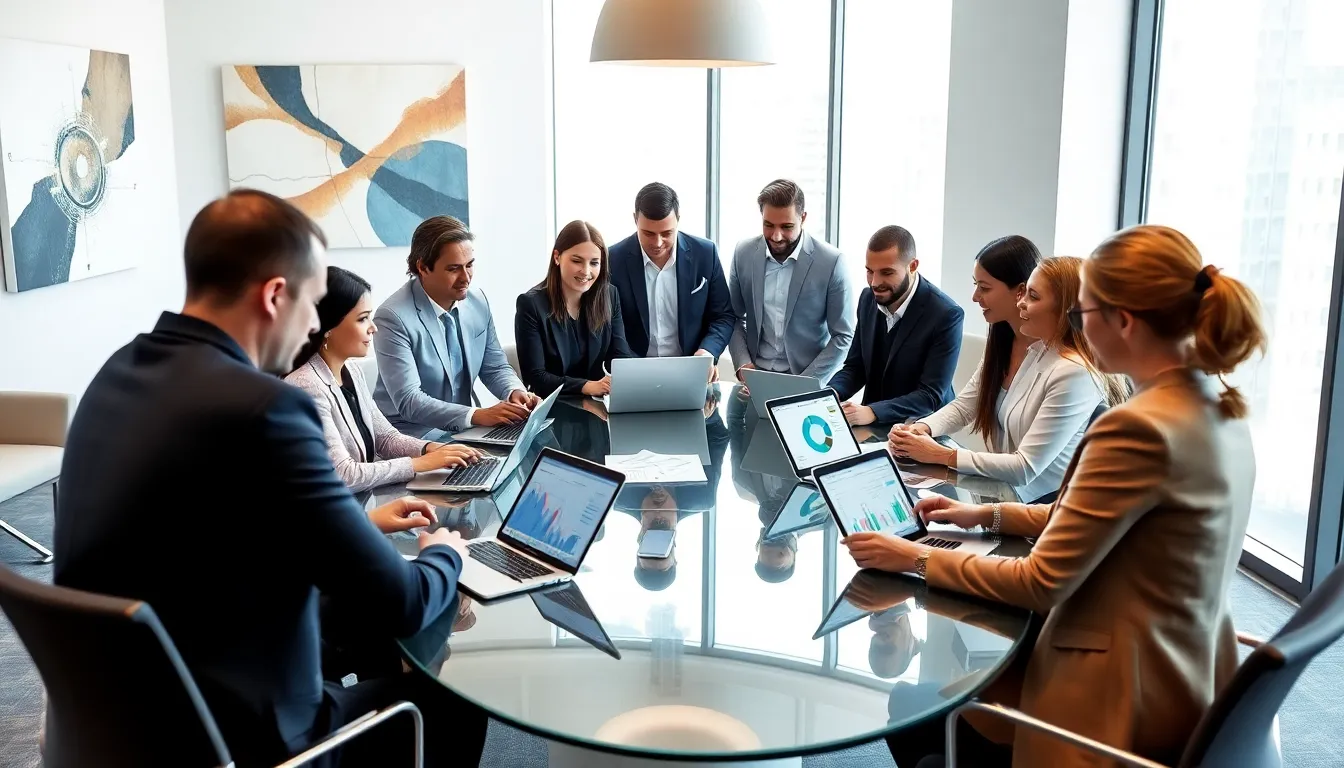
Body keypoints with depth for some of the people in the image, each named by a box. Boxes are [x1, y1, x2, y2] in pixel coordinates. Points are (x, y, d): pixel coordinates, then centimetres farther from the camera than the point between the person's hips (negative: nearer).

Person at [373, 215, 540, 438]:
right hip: (412, 435, -6)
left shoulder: (478, 301, 1)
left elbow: (495, 367, 11)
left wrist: (515, 392, -11)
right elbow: (409, 401, -23)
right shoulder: (394, 318, -18)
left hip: (461, 429, 6)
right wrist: (477, 416, -32)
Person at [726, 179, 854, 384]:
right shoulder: (744, 253, 1)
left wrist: (806, 384, -13)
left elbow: (842, 336, -4)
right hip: (755, 376, 2)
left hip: (809, 379, -2)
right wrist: (742, 363, -4)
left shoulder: (831, 262, -9)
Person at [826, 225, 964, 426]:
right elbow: (855, 366, 7)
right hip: (872, 425, 5)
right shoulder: (868, 298, 0)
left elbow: (931, 396, -19)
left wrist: (872, 412, -32)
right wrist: (828, 394, -13)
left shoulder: (946, 315, -18)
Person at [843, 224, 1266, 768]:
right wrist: (989, 515, 13)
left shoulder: (1139, 428, -28)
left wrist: (917, 558, -12)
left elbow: (1042, 583, -22)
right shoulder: (1217, 407, 2)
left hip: (1127, 695, -9)